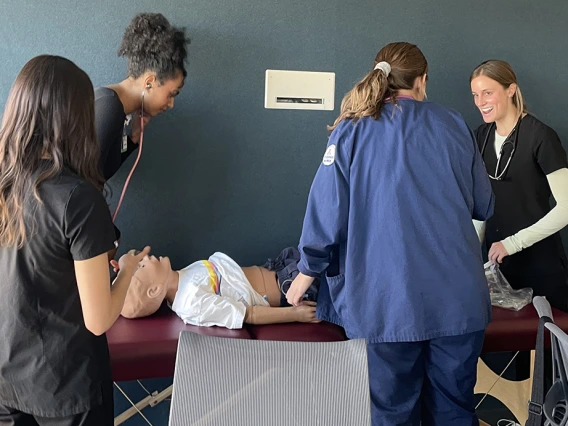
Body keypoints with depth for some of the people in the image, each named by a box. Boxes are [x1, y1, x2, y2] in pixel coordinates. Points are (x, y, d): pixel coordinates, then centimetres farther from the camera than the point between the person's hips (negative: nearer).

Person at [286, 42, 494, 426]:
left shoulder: (352, 131, 2)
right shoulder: (454, 125, 8)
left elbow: (326, 210, -3)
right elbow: (483, 206, 15)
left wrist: (308, 271, 9)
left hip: (386, 301, -2)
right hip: (457, 297, 3)